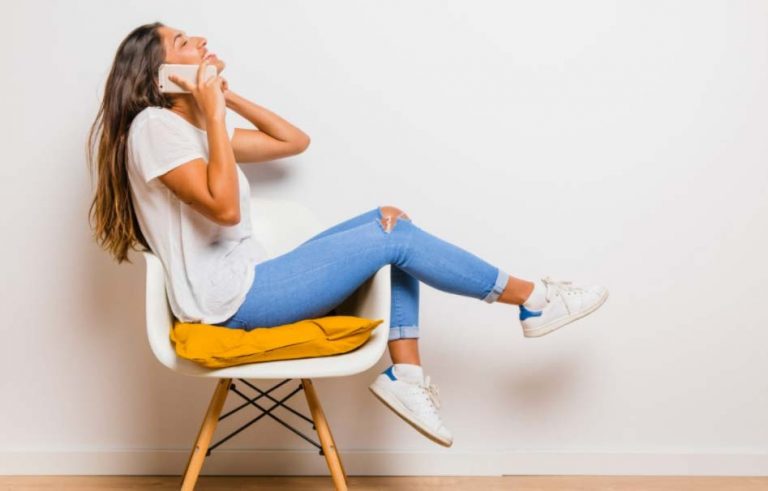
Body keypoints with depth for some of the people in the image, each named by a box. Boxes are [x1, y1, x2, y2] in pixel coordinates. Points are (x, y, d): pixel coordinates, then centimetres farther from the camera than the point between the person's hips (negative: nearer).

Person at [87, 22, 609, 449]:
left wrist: (228, 97, 12)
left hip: (249, 283, 10)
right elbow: (224, 208, -24)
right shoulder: (154, 125, -11)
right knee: (392, 238, -12)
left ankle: (406, 374, -5)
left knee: (391, 220, 3)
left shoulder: (190, 125, 19)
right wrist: (214, 112, -18)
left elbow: (295, 141, 19)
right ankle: (531, 299, 3)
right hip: (230, 299, -10)